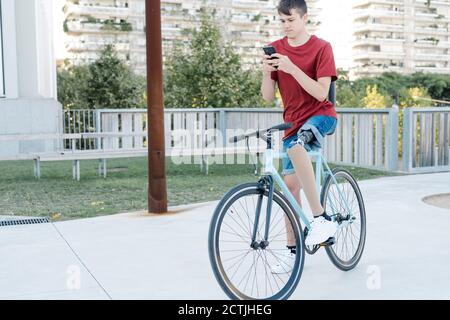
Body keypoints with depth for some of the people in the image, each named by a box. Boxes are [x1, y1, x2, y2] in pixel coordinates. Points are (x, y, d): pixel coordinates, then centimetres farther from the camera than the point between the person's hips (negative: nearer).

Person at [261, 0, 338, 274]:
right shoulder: (275, 49, 3)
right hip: (294, 122, 5)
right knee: (290, 184, 3)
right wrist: (267, 72, -19)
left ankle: (322, 218, -30)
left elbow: (321, 93, -19)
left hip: (321, 116, -5)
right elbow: (268, 97, -1)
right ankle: (293, 250, 16)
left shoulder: (321, 48, -9)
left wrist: (292, 68, -27)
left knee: (295, 145, -37)